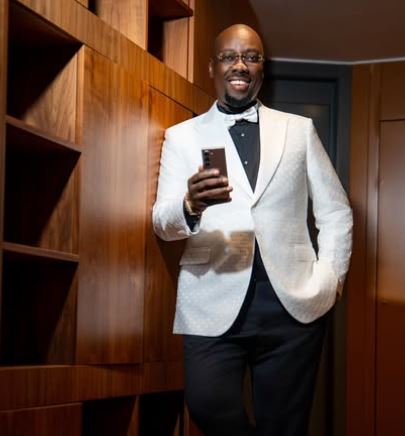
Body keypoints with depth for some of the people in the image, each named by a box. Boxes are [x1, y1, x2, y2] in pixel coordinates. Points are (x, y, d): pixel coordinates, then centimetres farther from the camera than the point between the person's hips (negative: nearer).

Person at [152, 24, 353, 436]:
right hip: (213, 304, -1)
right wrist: (190, 205, -23)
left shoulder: (300, 129, 13)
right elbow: (162, 222, -1)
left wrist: (330, 278, 0)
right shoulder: (182, 136, 9)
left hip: (292, 301, 1)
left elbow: (335, 211, 15)